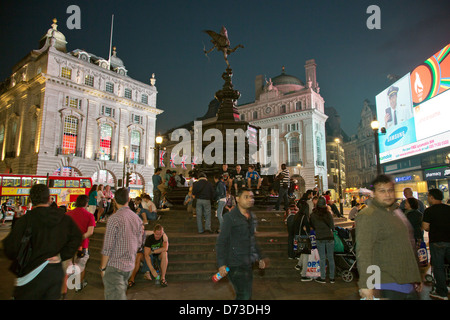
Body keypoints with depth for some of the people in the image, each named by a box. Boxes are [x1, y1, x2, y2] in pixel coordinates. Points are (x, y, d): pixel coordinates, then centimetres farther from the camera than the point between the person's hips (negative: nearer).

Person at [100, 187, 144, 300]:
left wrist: (103, 267, -5)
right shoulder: (137, 218, 3)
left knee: (114, 296, -2)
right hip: (130, 265, 6)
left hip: (114, 266, -6)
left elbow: (107, 248, -16)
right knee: (122, 293, 23)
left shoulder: (114, 219, -17)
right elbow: (139, 243, 10)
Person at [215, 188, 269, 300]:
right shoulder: (230, 217, -13)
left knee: (247, 295, 16)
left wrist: (260, 257, 21)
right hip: (235, 265, -8)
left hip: (248, 264, 8)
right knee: (244, 296, -8)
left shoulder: (252, 217, 10)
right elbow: (221, 242, -14)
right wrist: (221, 264, -19)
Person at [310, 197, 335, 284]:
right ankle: (332, 277, 18)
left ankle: (322, 278, 12)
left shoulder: (313, 215, -7)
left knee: (322, 258, 7)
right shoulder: (328, 214, -7)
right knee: (331, 258, 10)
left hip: (319, 238, -1)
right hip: (329, 237, 1)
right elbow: (332, 226, 0)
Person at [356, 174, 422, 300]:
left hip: (408, 283, 9)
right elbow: (363, 251, -23)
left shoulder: (398, 213, 15)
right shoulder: (367, 216, -15)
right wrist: (365, 284, -29)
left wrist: (417, 277, 25)